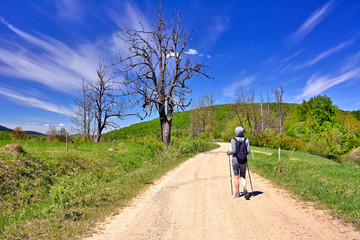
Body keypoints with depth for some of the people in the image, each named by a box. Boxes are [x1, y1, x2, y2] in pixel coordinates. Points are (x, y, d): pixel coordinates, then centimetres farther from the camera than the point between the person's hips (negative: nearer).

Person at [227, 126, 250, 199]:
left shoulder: (233, 140, -8)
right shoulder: (246, 140, -1)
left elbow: (233, 151, -15)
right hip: (243, 161, 2)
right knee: (243, 177, 12)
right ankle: (244, 188, -17)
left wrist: (229, 153, 5)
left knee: (236, 177, 12)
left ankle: (237, 193, 19)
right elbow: (248, 151, -4)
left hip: (235, 160, -2)